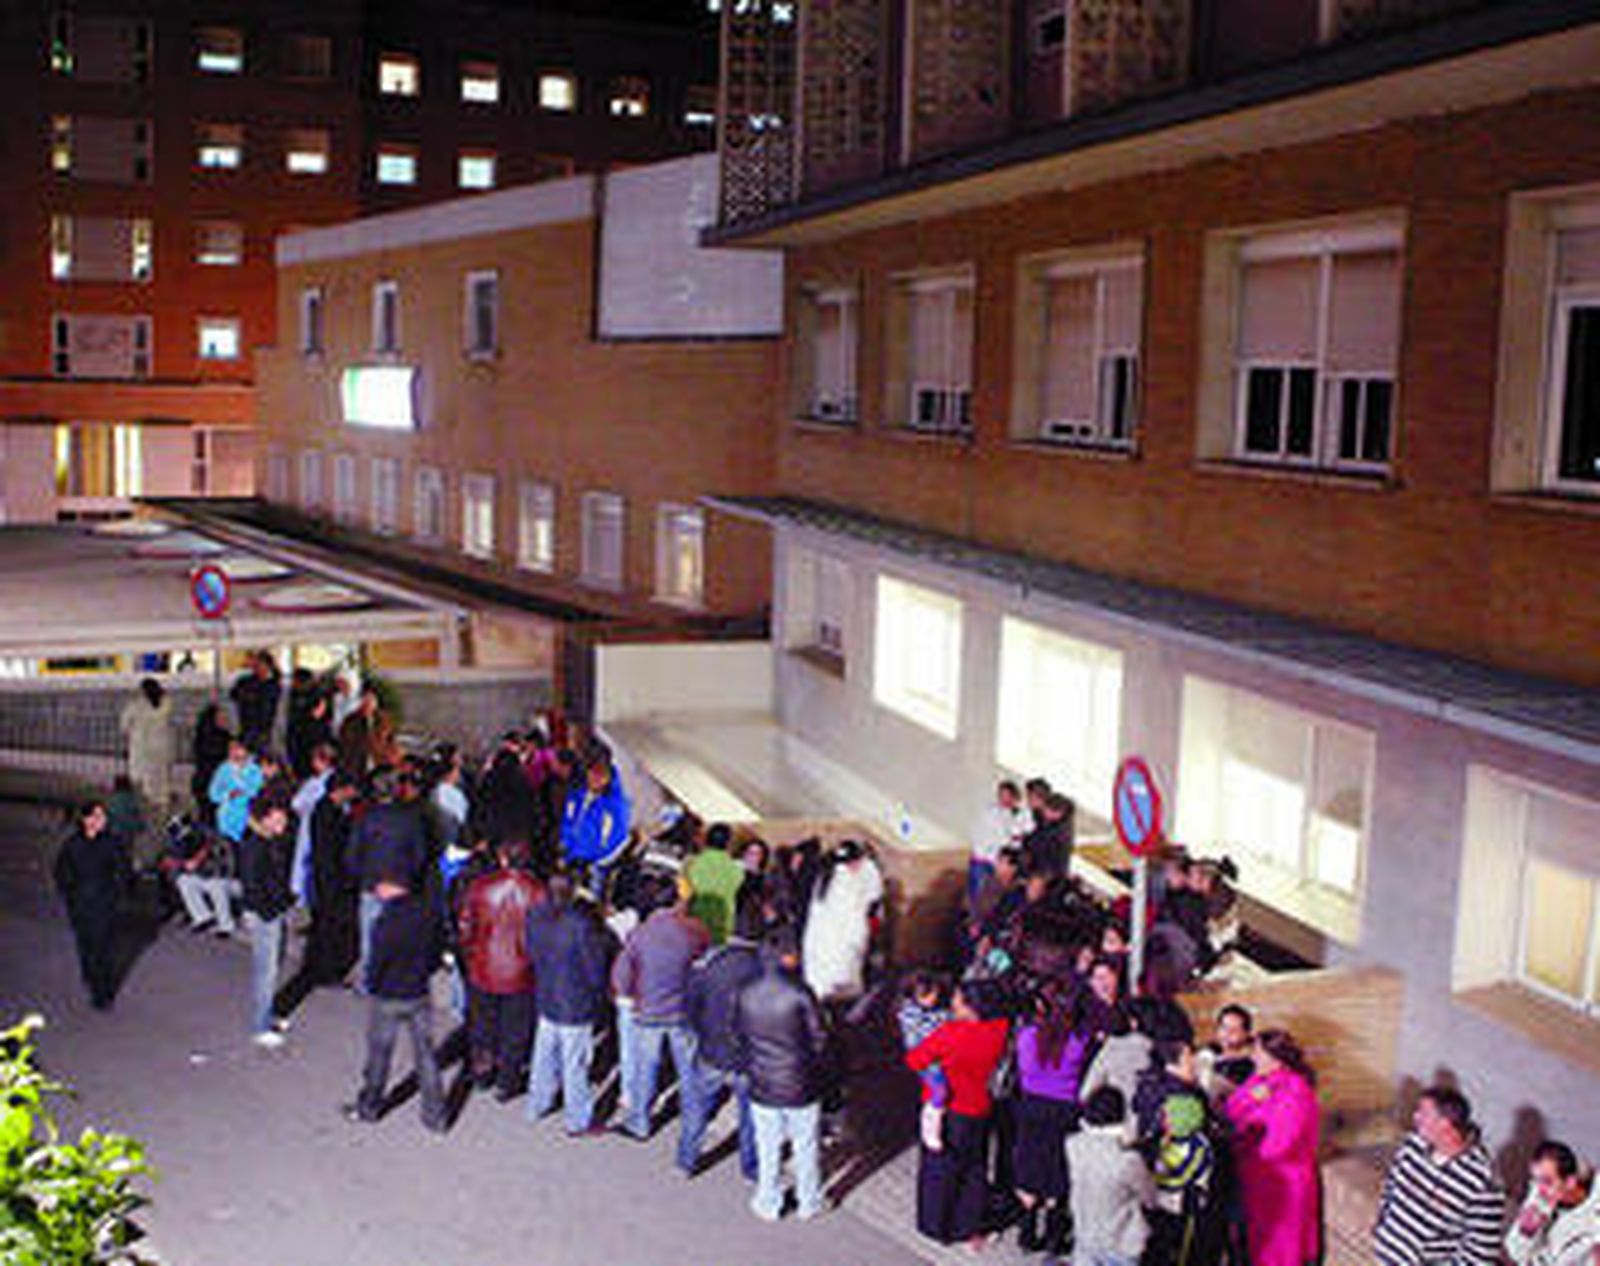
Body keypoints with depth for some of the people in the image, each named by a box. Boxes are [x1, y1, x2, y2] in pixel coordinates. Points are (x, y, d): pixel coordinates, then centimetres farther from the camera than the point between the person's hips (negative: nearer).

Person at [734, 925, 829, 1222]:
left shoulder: (746, 995, -12)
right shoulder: (800, 994, -22)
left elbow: (738, 1036, 1)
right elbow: (818, 1039, -12)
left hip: (762, 1087, 2)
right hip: (800, 1086, -2)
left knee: (767, 1150, 19)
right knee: (806, 1149, 18)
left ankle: (768, 1205, 34)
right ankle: (808, 1204, 34)